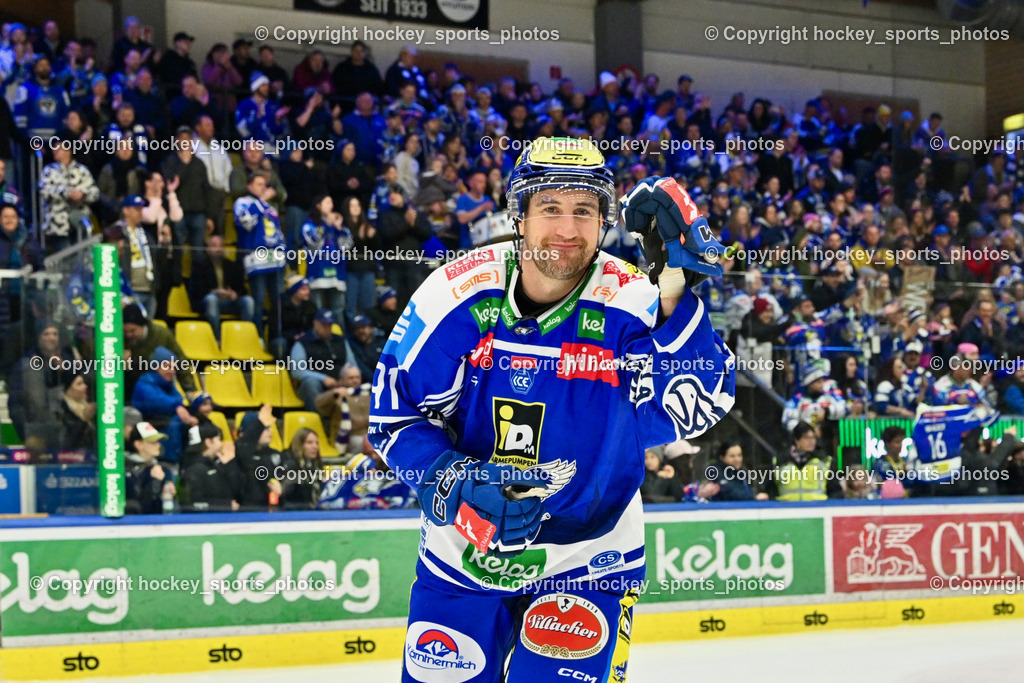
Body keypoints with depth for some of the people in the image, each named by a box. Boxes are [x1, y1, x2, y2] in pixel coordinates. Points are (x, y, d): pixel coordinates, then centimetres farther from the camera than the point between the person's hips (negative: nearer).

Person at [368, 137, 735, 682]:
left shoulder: (629, 305, -15)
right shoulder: (459, 293, -11)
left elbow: (692, 411, -30)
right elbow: (393, 415, -6)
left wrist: (675, 286, -38)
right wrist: (458, 484, -22)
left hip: (584, 561, -1)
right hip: (461, 555, 2)